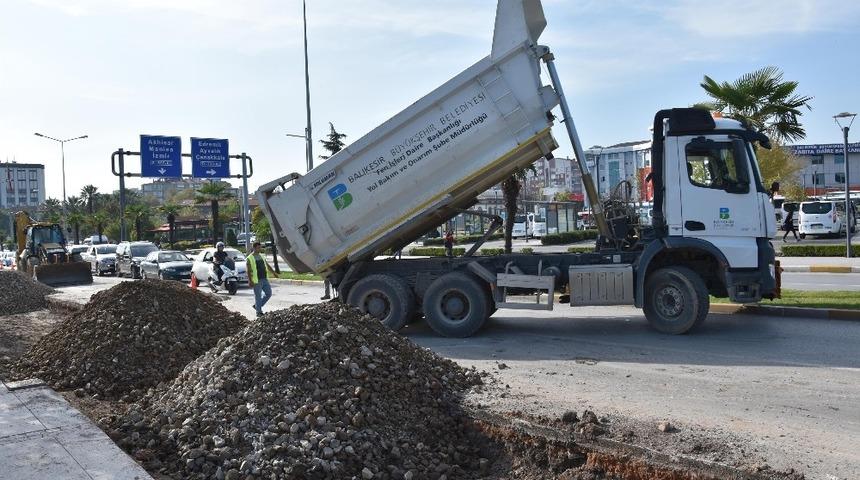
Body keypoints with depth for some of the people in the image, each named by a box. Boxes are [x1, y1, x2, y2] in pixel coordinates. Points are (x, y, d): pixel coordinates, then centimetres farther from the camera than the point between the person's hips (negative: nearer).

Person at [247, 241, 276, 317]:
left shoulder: (262, 256, 15)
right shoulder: (250, 258, -6)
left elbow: (267, 266, 22)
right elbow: (249, 271, -11)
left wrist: (273, 272, 14)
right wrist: (250, 281, -18)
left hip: (265, 279, 7)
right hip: (257, 281, -7)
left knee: (269, 293, 7)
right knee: (258, 296, -2)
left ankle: (256, 306, 22)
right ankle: (258, 311, 10)